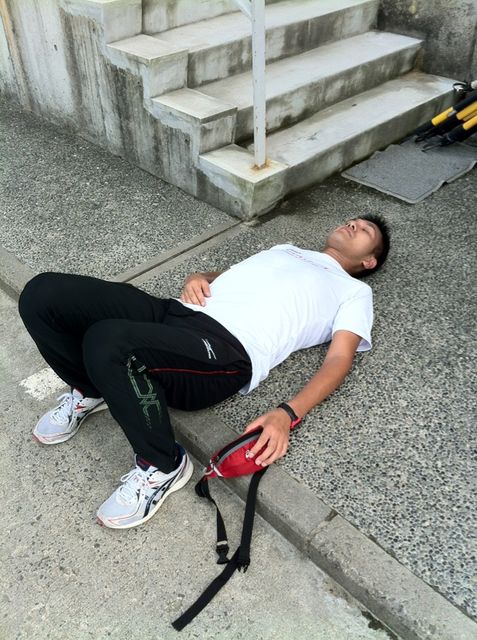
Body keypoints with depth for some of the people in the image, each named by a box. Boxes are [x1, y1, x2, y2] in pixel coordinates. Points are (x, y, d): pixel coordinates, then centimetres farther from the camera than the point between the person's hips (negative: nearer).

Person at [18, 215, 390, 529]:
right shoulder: (287, 250, 35)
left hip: (226, 351, -6)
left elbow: (339, 359, 1)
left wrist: (287, 415, -17)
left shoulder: (354, 291, 17)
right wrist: (199, 277, 9)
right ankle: (91, 392, 15)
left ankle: (163, 466, -11)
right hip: (176, 313, 7)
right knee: (43, 293, -10)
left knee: (106, 342, -35)